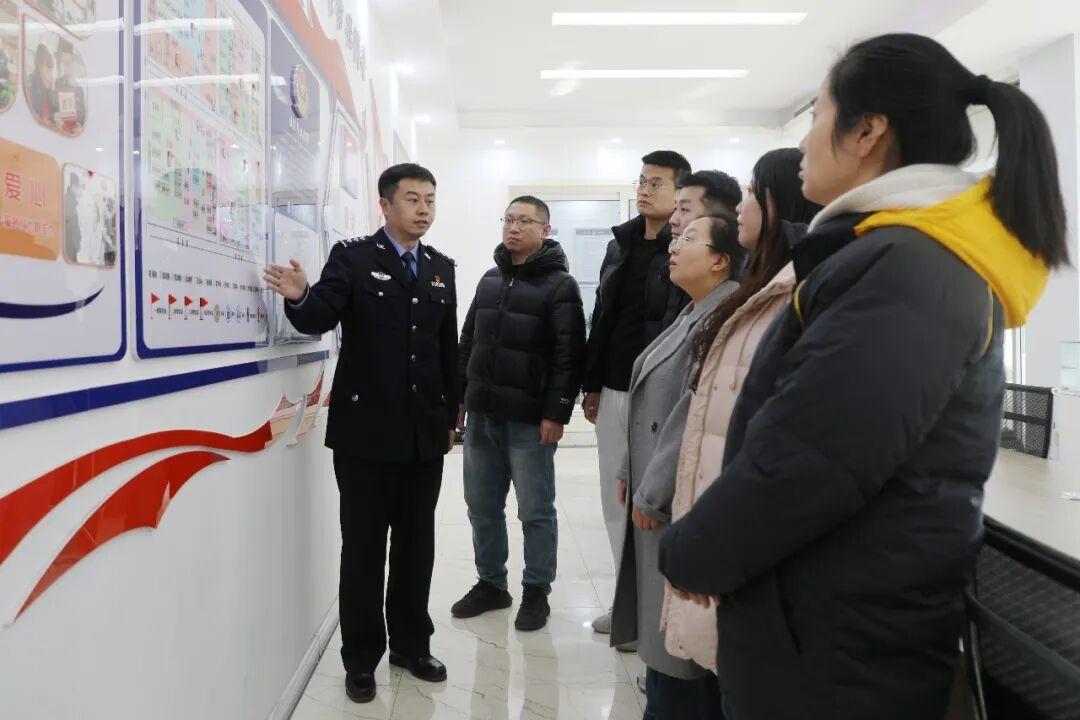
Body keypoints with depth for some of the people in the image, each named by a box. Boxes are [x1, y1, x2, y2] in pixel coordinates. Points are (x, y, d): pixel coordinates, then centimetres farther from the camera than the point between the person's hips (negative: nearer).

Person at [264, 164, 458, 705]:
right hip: (366, 430, -4)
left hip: (424, 433, 4)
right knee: (363, 547, 6)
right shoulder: (353, 257, -3)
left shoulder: (441, 268, 10)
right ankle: (361, 657, 22)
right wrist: (301, 298, -37)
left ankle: (411, 644, 30)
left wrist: (451, 415, 13)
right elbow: (319, 320, -15)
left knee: (416, 543, 13)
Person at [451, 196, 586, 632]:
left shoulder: (560, 285, -5)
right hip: (481, 415, 6)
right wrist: (458, 397, 13)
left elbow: (569, 355, -12)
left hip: (530, 420, -6)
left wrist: (556, 413, -16)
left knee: (535, 510, 5)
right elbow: (468, 342, 18)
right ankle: (491, 584, 29)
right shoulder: (490, 280, 14)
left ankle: (537, 591, 20)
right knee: (483, 506, 13)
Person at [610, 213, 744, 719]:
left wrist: (654, 493, -19)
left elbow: (696, 414, -24)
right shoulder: (691, 314, 15)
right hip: (653, 490, 10)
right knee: (659, 625, 19)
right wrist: (631, 472, 17)